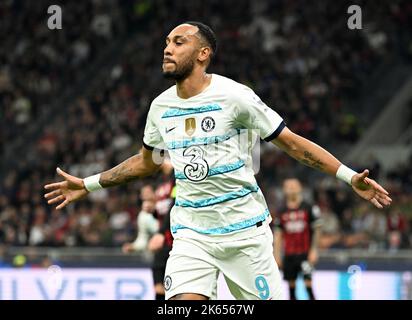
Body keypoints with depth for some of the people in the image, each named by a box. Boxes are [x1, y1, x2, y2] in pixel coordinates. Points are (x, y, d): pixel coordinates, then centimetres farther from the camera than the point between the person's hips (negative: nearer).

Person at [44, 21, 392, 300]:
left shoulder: (233, 95, -9)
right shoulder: (161, 107, 6)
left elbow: (292, 142, -5)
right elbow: (147, 161, 25)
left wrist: (350, 176, -12)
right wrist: (88, 184, 26)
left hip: (244, 229, -3)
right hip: (191, 234, 3)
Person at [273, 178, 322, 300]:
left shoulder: (309, 208, -2)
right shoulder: (281, 212, 8)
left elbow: (316, 230, -1)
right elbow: (278, 235, 10)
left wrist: (313, 250, -7)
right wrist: (277, 255, 5)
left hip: (305, 253, -4)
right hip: (289, 254, 4)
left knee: (307, 281, -13)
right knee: (291, 283, 6)